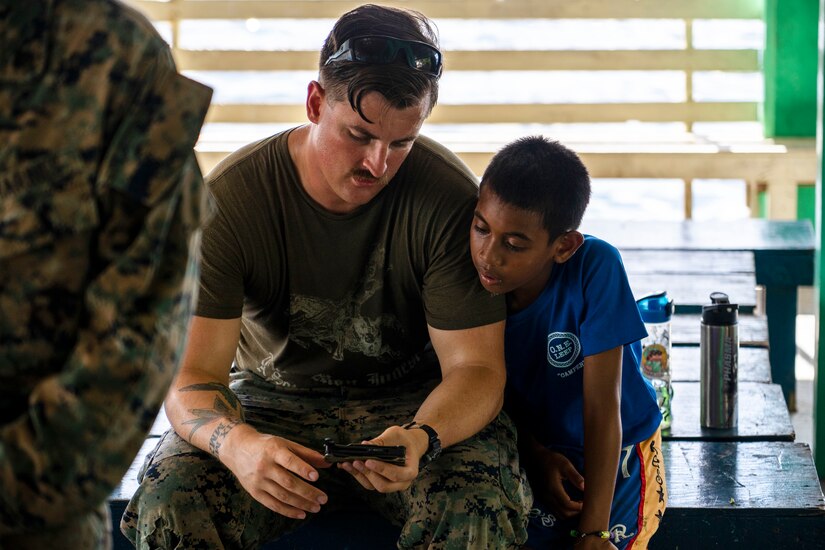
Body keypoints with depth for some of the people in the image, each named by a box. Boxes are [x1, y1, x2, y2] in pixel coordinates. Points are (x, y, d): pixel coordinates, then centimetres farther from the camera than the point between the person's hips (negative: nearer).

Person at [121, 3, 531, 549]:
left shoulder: (448, 197, -16)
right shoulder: (229, 197, -15)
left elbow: (476, 366, -14)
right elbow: (192, 377, -18)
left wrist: (421, 438, -38)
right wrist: (240, 445, -42)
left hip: (412, 403, -1)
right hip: (274, 401, 1)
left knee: (482, 503, -33)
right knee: (169, 501, -29)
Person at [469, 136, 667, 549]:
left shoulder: (594, 268, -26)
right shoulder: (475, 279, -16)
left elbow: (601, 403, -26)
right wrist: (536, 456, -18)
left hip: (615, 450, -3)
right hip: (533, 447, 3)